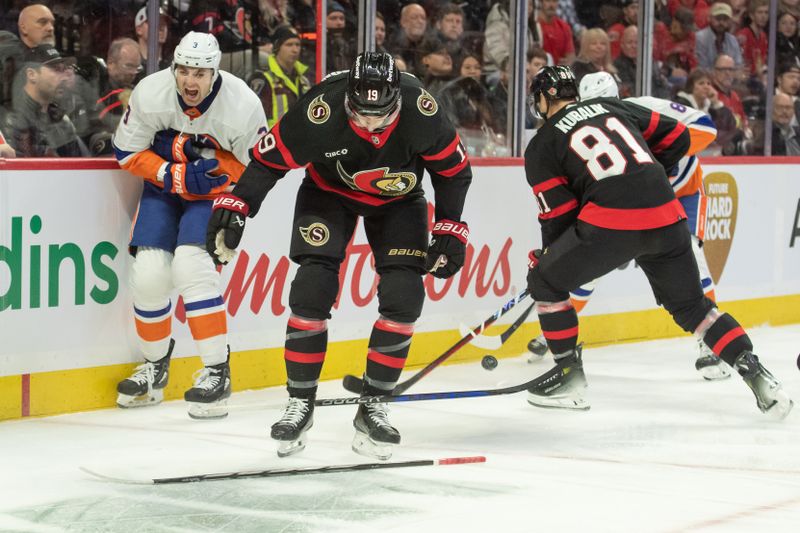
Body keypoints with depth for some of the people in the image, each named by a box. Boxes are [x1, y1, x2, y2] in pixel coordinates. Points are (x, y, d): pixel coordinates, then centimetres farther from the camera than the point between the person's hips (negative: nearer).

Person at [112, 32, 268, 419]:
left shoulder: (243, 105, -25)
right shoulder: (151, 94, -20)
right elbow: (127, 151, -8)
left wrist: (215, 170, -27)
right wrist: (173, 176, -20)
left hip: (217, 192, -3)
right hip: (163, 187, 3)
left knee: (192, 265, -24)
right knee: (149, 272, -11)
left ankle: (217, 372, -14)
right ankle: (154, 366, 14)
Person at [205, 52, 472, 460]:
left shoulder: (421, 110, -30)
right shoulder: (321, 109, -34)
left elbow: (452, 169, -12)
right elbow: (269, 158, -20)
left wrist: (449, 229, -13)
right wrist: (236, 206, -27)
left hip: (397, 198, 2)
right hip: (330, 191, -1)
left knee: (403, 297, -11)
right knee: (313, 289, -15)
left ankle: (372, 409, 1)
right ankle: (300, 404, -1)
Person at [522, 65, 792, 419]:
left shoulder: (541, 146, 10)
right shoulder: (614, 107, 22)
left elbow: (558, 216, 7)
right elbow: (676, 137, 24)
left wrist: (544, 257, 24)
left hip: (610, 221, -5)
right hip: (666, 217, 5)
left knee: (545, 280, 17)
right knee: (690, 304, 21)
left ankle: (569, 375, 15)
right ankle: (757, 375, 9)